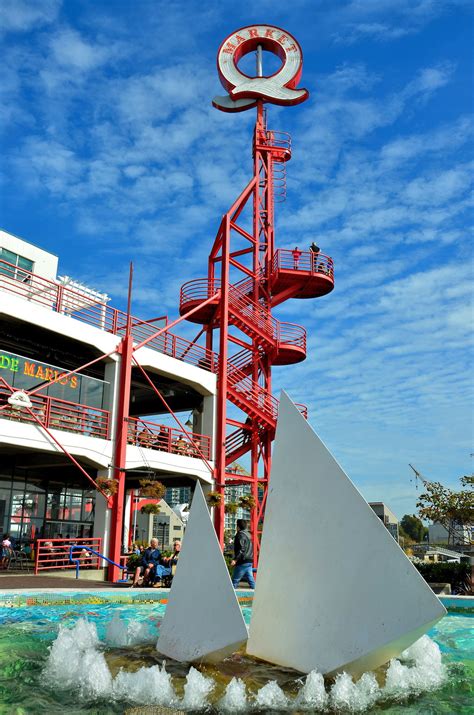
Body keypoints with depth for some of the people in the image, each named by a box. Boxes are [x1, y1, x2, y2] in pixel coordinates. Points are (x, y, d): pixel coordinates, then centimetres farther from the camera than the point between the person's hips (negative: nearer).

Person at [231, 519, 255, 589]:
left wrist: (235, 560, -26)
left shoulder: (240, 535, -12)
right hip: (249, 561, 9)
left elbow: (241, 549, -22)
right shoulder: (248, 534, 17)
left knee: (235, 580, -4)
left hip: (243, 562, -9)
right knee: (250, 579, 8)